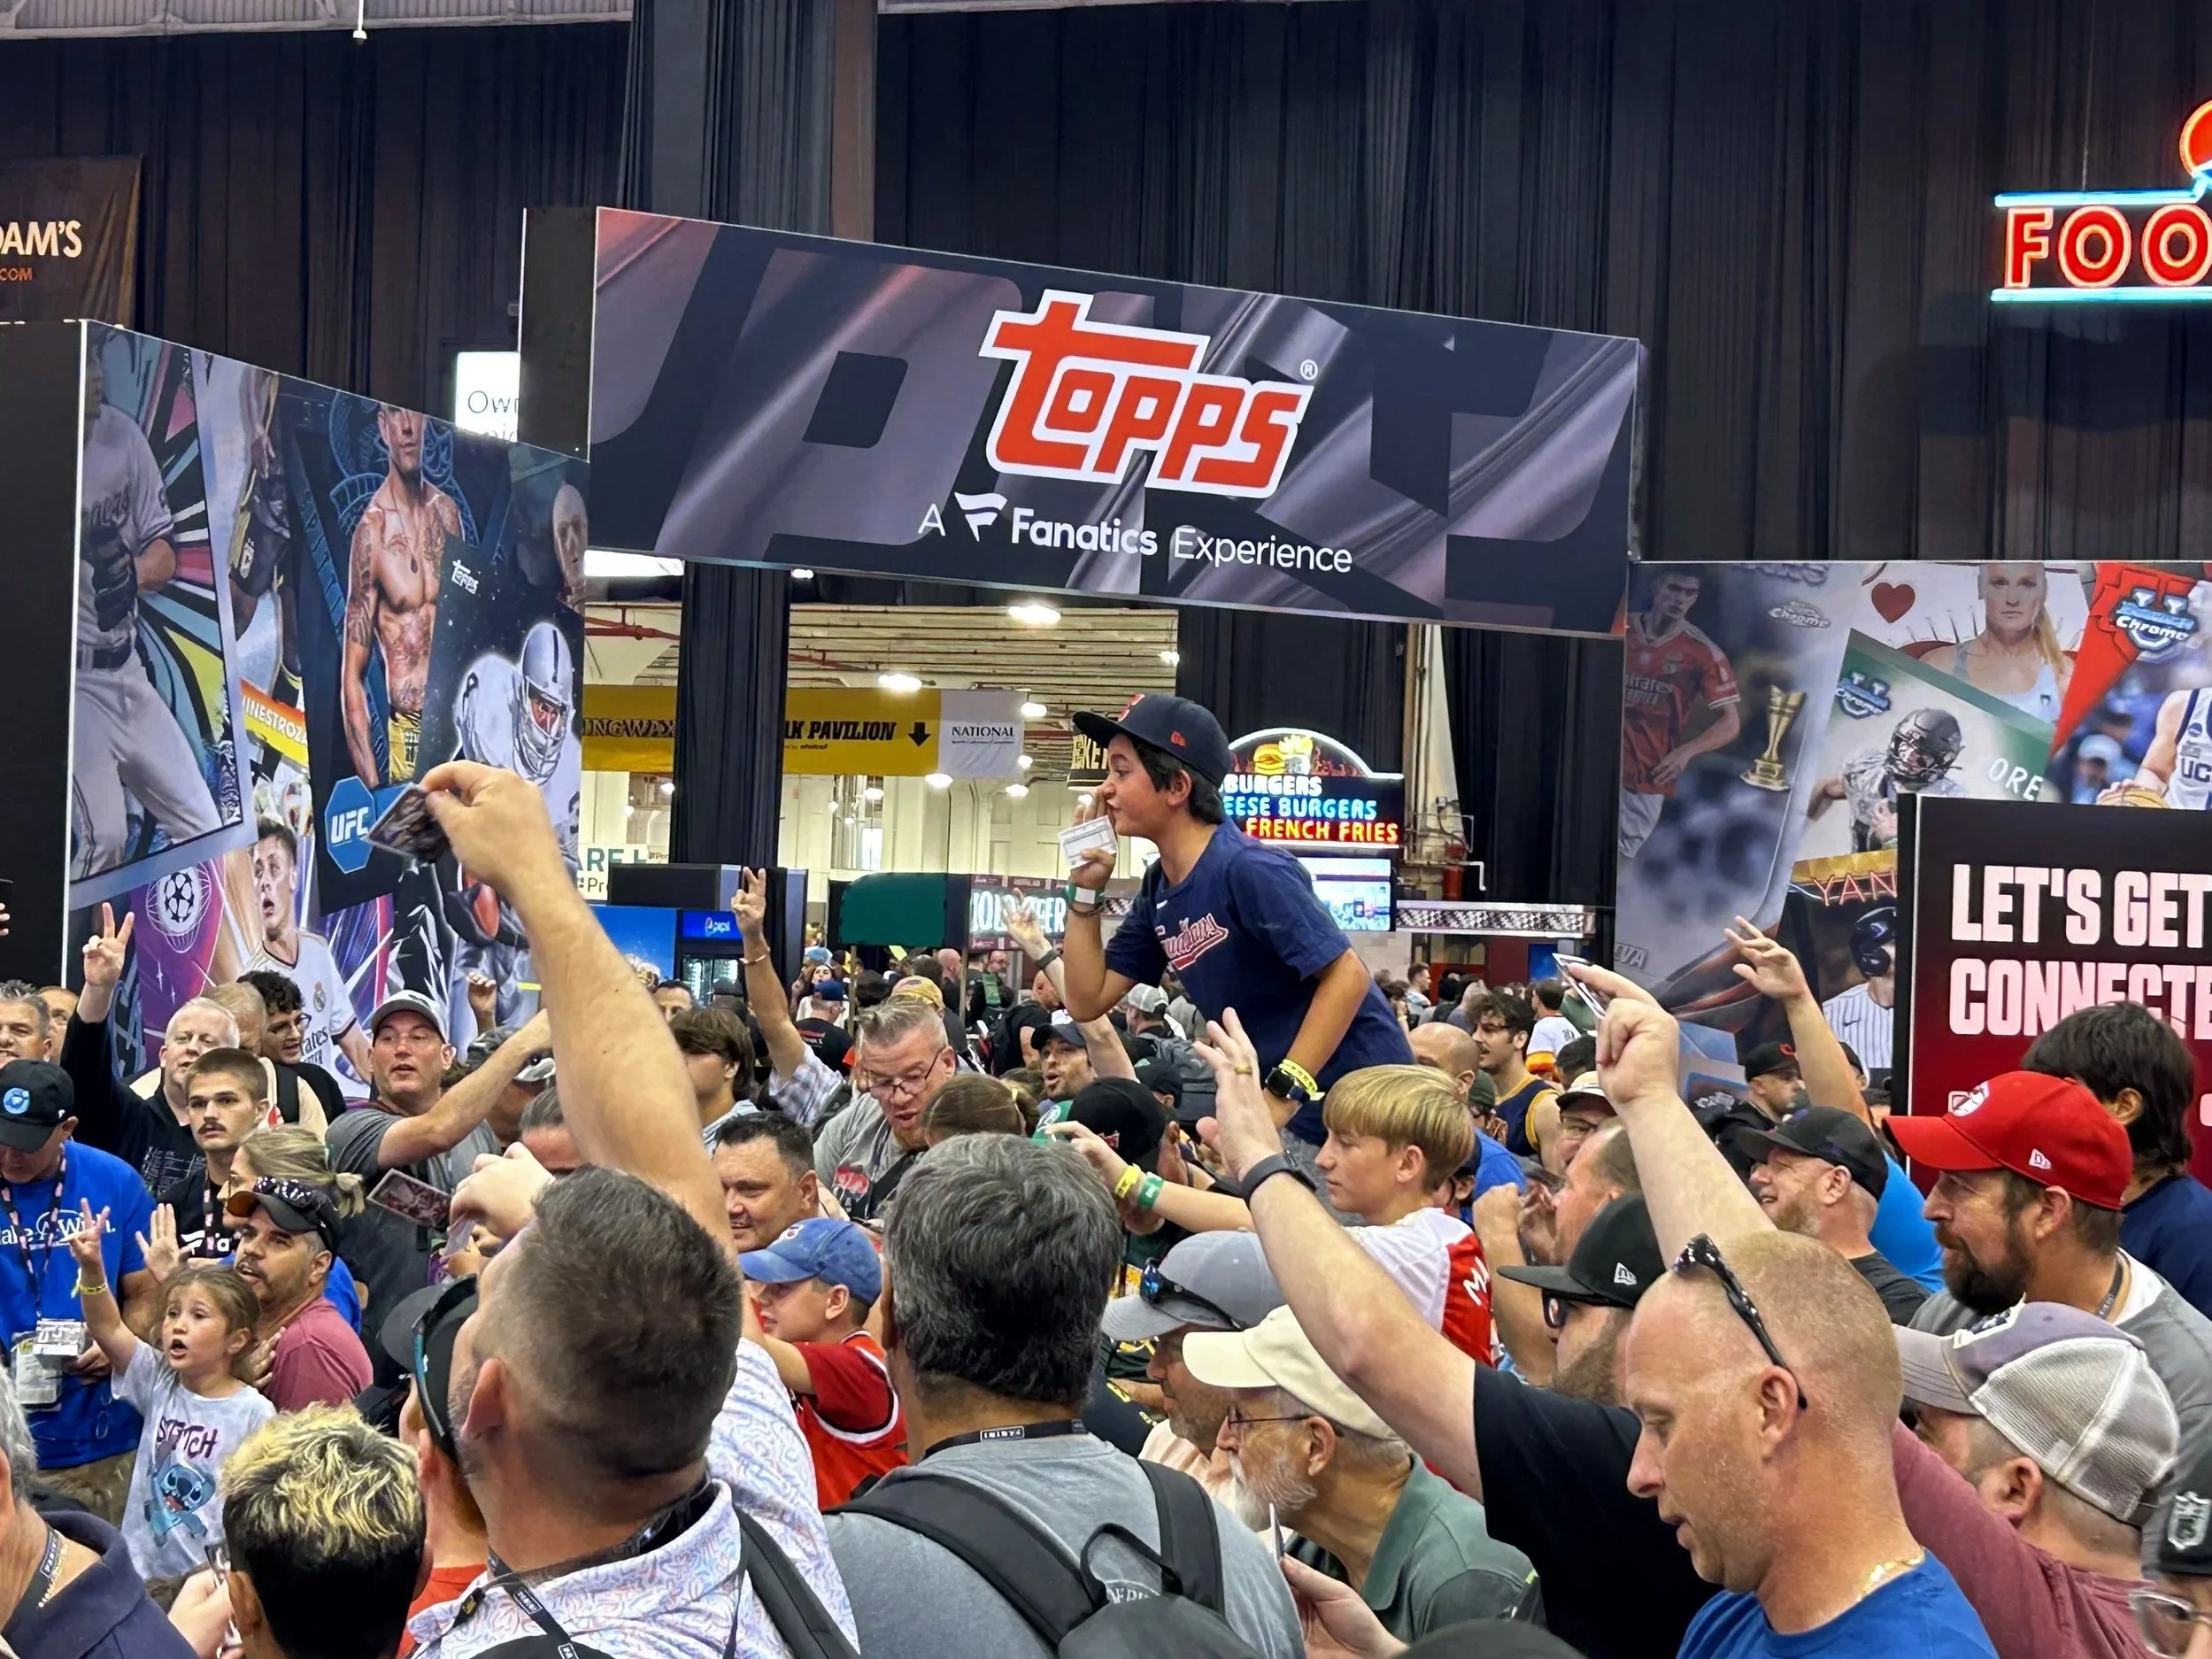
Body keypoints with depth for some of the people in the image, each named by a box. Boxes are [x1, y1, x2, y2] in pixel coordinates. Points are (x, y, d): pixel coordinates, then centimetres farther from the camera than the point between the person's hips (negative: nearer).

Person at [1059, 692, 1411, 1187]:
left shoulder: (1247, 869, -21)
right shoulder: (1159, 891, 7)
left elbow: (1347, 975, -24)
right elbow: (1087, 1002, 10)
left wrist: (1282, 1093, -25)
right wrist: (1086, 888, 2)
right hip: (1296, 1110, 9)